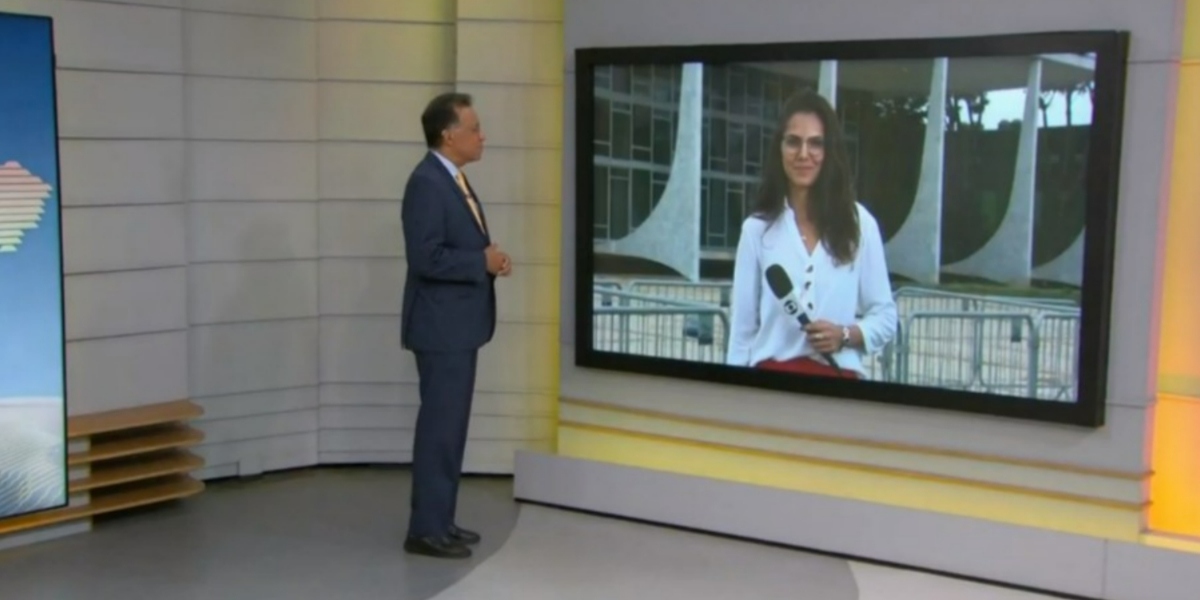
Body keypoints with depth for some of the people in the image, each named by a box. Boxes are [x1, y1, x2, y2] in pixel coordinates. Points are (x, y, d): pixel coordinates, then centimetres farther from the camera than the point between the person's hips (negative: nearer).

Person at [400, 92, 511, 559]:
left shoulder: (453, 180, 14)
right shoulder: (427, 182, -17)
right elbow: (426, 257, -24)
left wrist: (490, 258, 2)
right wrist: (484, 262, -17)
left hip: (459, 325, 10)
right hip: (440, 326, -10)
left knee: (451, 425, 14)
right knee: (440, 425, -5)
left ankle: (439, 520, 22)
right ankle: (425, 529, 2)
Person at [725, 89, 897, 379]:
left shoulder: (859, 223, 3)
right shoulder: (757, 227, 4)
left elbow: (885, 317, 7)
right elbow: (742, 326, 5)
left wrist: (846, 334, -11)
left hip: (838, 376, 0)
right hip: (772, 372, 0)